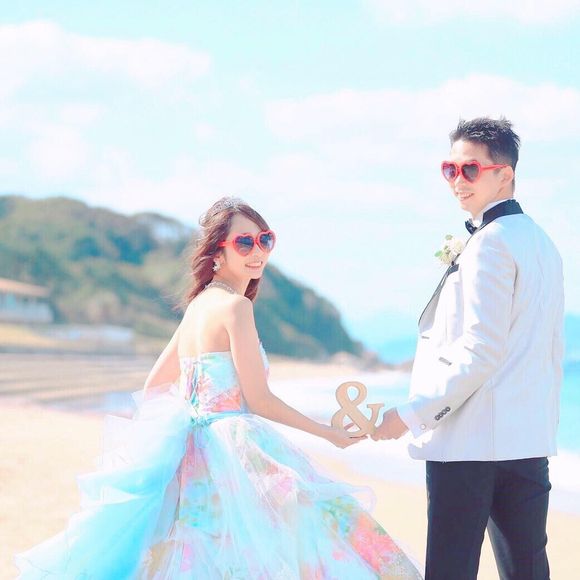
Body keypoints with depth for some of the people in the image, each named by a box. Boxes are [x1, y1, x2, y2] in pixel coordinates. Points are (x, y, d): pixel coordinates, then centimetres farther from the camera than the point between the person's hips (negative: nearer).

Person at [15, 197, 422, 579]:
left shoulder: (198, 305, 14)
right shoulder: (236, 306, -10)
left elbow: (154, 387, 19)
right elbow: (259, 400, -11)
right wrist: (329, 433, -1)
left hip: (190, 451, 9)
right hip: (235, 456, -9)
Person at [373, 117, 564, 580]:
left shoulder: (490, 242, -12)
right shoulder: (540, 241, 17)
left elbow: (479, 351, -18)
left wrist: (411, 414, -14)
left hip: (471, 440, -9)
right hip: (530, 440, 9)